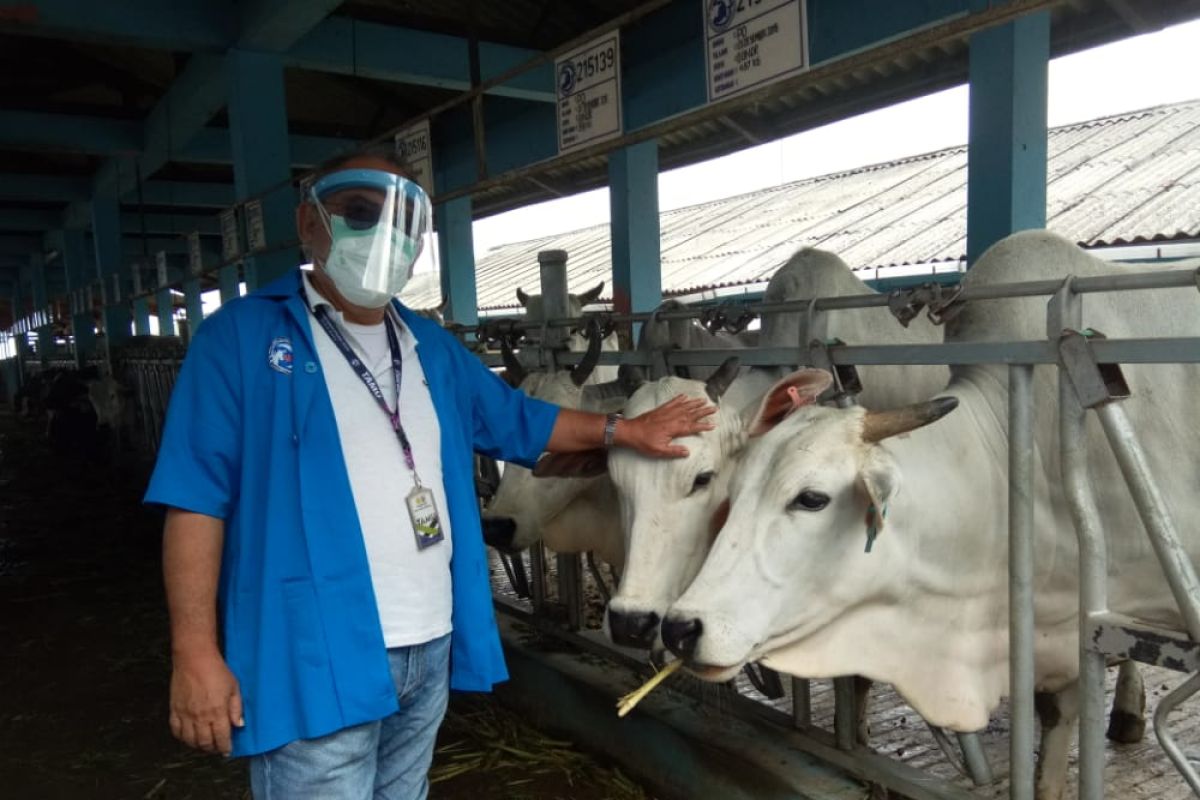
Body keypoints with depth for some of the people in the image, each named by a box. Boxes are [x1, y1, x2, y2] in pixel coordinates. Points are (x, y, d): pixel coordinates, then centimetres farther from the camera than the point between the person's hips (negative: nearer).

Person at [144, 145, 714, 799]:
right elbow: (197, 496, -10)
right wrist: (196, 652, -15)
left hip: (430, 650, 7)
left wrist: (626, 431, 16)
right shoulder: (242, 336, -6)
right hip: (314, 661, -6)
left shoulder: (432, 348, 12)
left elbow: (517, 419, 22)